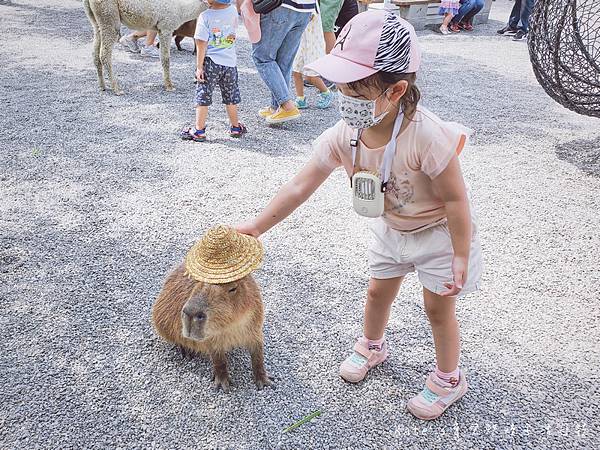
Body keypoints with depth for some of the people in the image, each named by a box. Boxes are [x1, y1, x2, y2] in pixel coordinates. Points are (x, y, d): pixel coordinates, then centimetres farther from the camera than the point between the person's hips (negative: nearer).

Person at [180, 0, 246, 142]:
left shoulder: (205, 16, -13)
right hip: (230, 61, 4)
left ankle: (199, 130, 6)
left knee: (203, 97, 4)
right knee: (231, 97, 16)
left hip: (210, 62, -4)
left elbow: (201, 44, -14)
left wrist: (199, 67, -8)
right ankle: (235, 127, 28)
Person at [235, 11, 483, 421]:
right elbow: (300, 187, -15)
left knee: (438, 308, 9)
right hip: (391, 228, 5)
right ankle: (372, 347, 50)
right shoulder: (344, 135, -21)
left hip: (439, 231, -5)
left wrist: (460, 256, -19)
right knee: (378, 291, 20)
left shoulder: (427, 136, -38)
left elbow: (455, 198, -27)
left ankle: (449, 380, 35)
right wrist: (256, 227, -13)